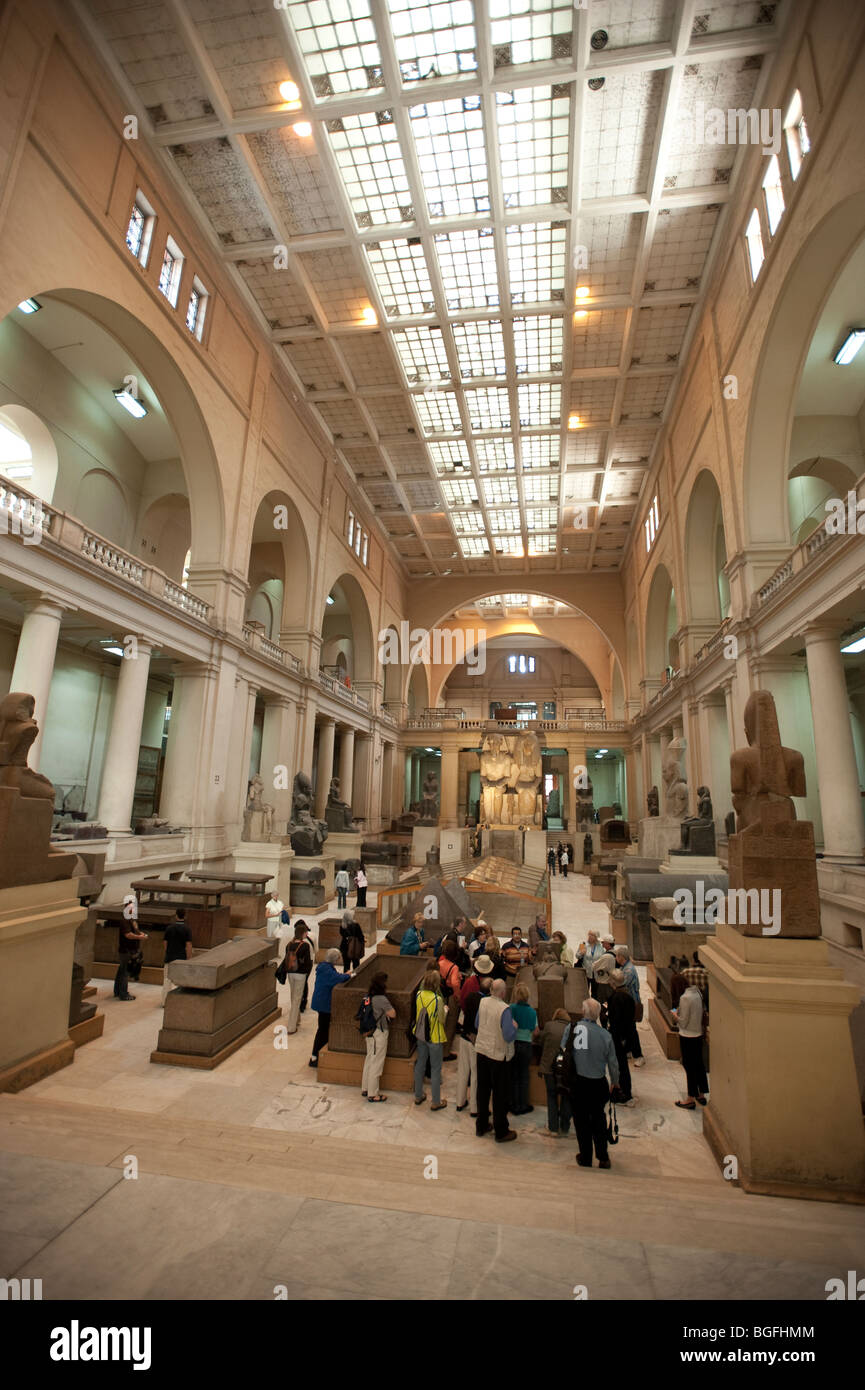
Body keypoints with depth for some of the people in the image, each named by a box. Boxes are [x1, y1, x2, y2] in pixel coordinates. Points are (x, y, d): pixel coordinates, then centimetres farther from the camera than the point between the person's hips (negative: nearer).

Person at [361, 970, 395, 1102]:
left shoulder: (369, 996, 0)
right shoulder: (381, 999, -25)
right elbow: (393, 1014, -20)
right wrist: (389, 1006, -4)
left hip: (370, 1032, 8)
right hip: (379, 1033, -8)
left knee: (369, 1060, 20)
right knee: (376, 1063, 4)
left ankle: (365, 1088, 32)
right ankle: (373, 1094, 14)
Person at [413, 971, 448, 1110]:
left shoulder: (418, 995, -9)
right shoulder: (437, 999, -26)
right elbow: (441, 1020, -16)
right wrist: (445, 1009, 1)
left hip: (421, 1035, 5)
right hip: (434, 1037, -5)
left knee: (420, 1064, 20)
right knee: (436, 1069, 10)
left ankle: (418, 1096, 34)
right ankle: (436, 1102, 21)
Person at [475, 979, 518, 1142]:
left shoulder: (482, 1002, -5)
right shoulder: (504, 1009, -24)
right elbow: (509, 1036, -25)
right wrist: (514, 1026, -7)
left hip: (481, 1051, 6)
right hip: (498, 1055, -6)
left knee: (482, 1089, 19)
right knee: (499, 1094, 10)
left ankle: (481, 1126, 33)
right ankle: (501, 1132, 23)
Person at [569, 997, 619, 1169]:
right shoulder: (605, 1034, -11)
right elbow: (613, 1063, -1)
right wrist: (615, 1082, 18)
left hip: (578, 1082, -1)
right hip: (598, 1084, 1)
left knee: (581, 1121, 15)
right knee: (598, 1119, 22)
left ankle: (585, 1158, 26)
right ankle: (603, 1158, 28)